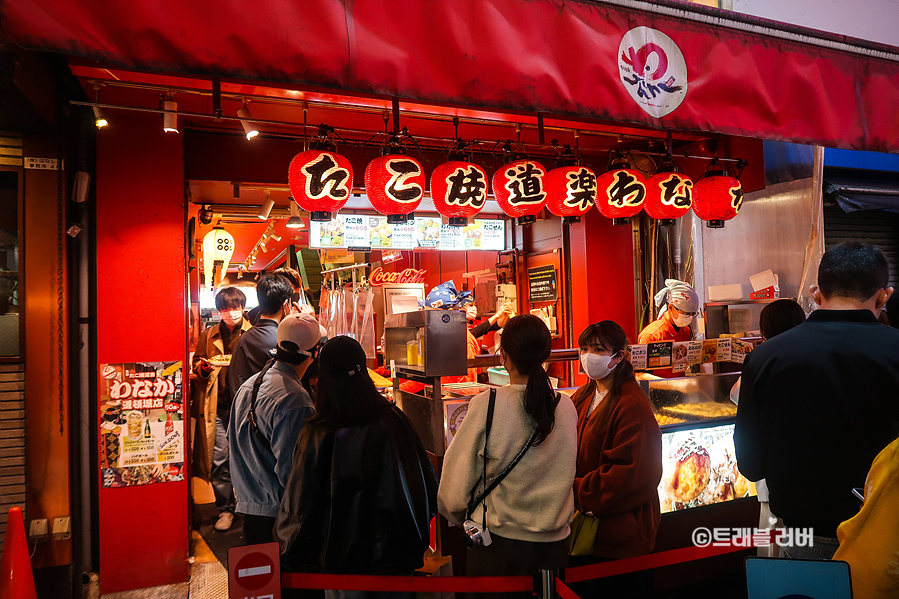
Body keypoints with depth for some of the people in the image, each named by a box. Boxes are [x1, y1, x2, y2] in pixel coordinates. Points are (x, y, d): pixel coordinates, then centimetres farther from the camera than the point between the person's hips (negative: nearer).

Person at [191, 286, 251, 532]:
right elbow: (195, 364, 18)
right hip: (218, 406, 2)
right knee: (219, 459, 2)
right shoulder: (209, 335, 12)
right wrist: (203, 367, -4)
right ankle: (225, 509, 15)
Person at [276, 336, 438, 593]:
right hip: (397, 554, 3)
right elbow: (428, 486, -1)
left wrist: (292, 558, 8)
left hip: (344, 563, -2)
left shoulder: (317, 436, -19)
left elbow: (301, 505, -10)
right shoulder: (394, 420, -10)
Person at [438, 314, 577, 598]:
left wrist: (458, 517, 9)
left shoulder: (486, 405, -18)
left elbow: (454, 490, -12)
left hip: (499, 544, -3)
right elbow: (565, 475, 6)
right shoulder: (567, 407, -8)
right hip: (553, 544, 3)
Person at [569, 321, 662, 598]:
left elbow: (627, 475, -22)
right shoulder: (583, 397, 7)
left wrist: (576, 493, -18)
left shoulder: (632, 406, -19)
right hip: (584, 525, 8)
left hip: (618, 534, -8)